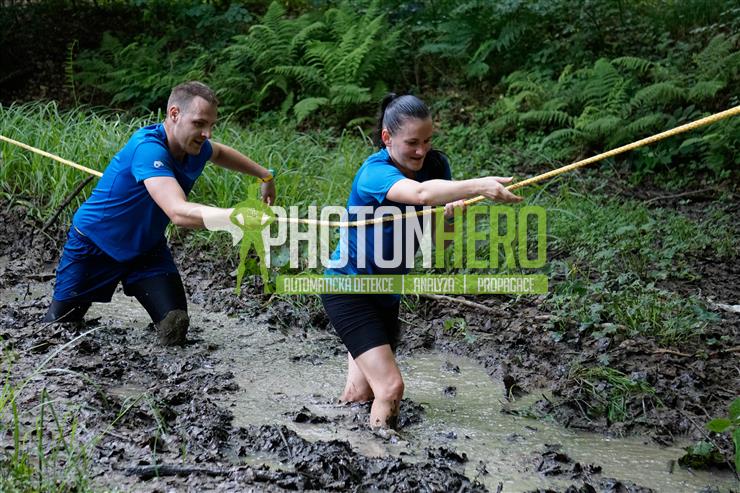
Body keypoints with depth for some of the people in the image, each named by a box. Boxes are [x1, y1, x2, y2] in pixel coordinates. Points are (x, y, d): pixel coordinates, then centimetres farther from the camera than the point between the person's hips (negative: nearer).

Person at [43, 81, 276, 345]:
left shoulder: (196, 147, -11)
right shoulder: (148, 148, -36)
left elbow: (220, 152, 18)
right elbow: (179, 213, -50)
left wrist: (265, 175, 14)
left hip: (147, 247, 6)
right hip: (93, 245, -5)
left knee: (174, 328, -10)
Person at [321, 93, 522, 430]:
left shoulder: (435, 164, -7)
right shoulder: (375, 172, -27)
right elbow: (420, 193, -50)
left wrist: (452, 212, -29)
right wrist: (479, 186, -63)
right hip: (348, 288, -7)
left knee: (360, 394, 12)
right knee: (390, 388, -17)